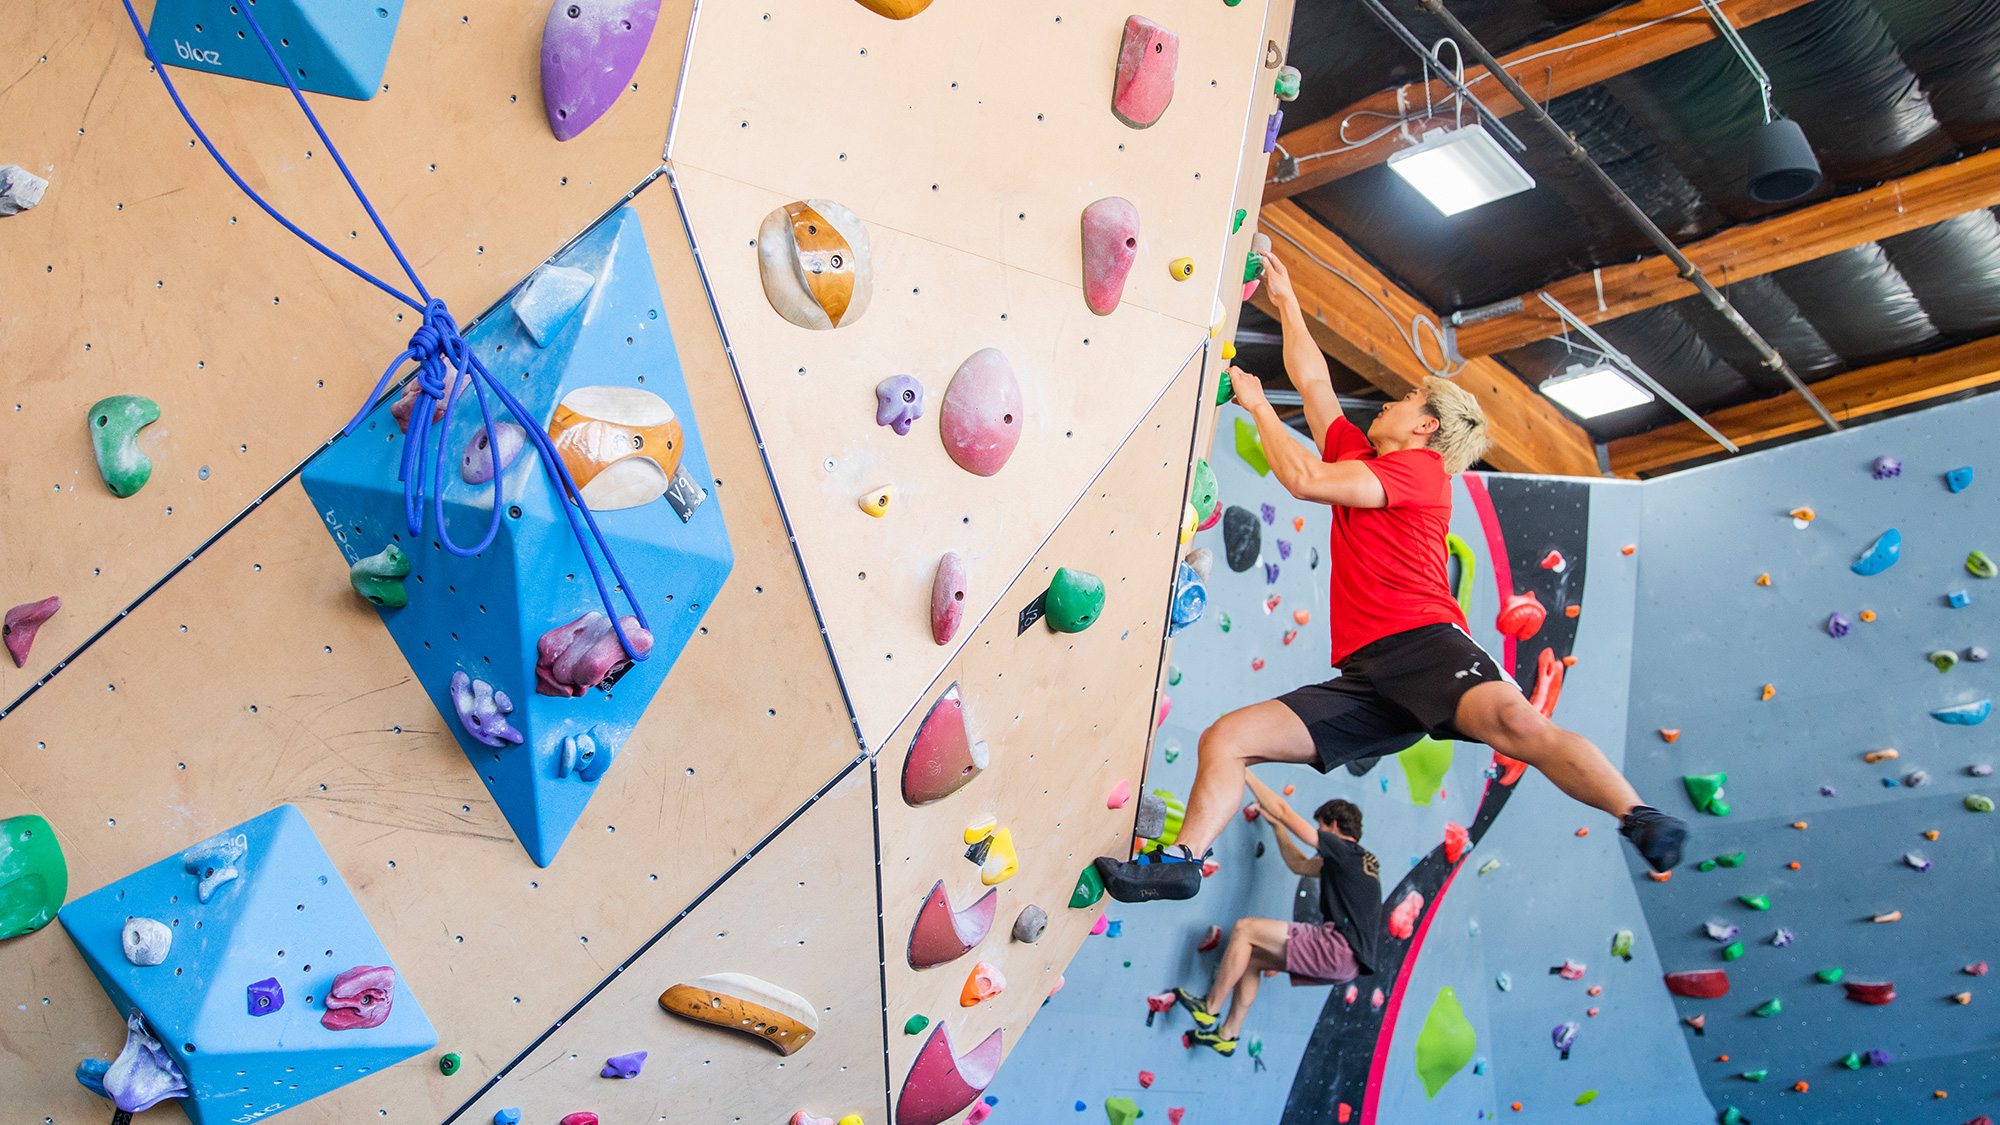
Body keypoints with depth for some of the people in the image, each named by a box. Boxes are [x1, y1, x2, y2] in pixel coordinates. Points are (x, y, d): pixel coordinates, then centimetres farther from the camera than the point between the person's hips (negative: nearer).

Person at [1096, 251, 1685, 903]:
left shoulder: (1422, 468, 3)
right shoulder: (1358, 455, 26)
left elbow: (1303, 479, -8)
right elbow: (1313, 382, 34)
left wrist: (1258, 406, 6)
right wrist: (1286, 302, 40)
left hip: (1424, 643, -7)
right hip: (1364, 676, 7)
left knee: (1513, 721, -37)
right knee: (1224, 739, -3)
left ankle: (1639, 819, -35)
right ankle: (1181, 861, 0)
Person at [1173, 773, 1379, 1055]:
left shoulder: (1344, 849, -4)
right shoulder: (1364, 861, 23)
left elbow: (1283, 810, -6)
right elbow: (1299, 864, 34)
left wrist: (1246, 775, 2)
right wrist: (1276, 825, 37)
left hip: (1340, 948, -10)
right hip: (1346, 959, 10)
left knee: (1244, 929, -8)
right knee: (1251, 956, 16)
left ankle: (1209, 1010, -1)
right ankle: (1227, 1035, 17)